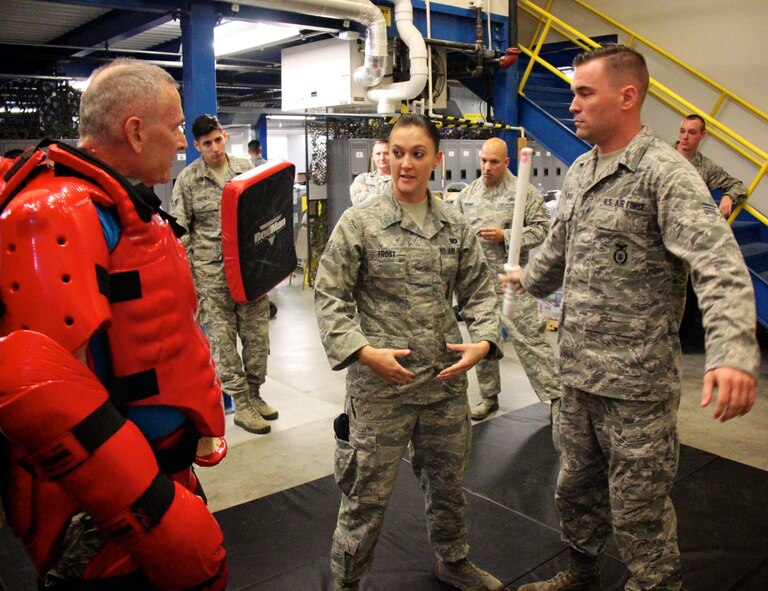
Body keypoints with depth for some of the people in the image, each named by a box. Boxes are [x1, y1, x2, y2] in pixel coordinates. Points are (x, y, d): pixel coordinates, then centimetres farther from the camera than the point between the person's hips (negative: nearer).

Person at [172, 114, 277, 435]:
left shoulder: (246, 167, 7)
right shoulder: (188, 179, -1)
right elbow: (179, 231, -1)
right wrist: (188, 278, -7)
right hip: (212, 273, -3)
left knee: (257, 333, 9)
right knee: (223, 338, 3)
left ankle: (254, 393, 27)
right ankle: (241, 404, 15)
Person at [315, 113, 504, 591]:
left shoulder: (456, 226, 4)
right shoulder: (359, 223, -7)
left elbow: (479, 290, 10)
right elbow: (330, 296, -7)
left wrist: (484, 340, -7)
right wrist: (364, 351, -18)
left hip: (447, 381, 4)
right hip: (380, 385, -4)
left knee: (449, 483, 23)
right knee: (368, 496, 8)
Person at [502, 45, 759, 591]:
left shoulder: (664, 172, -15)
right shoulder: (579, 173, 10)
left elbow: (719, 265, -27)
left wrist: (733, 352, -42)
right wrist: (528, 280, 40)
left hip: (638, 383, -7)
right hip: (578, 372, 8)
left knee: (639, 510, 7)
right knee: (576, 486, 23)